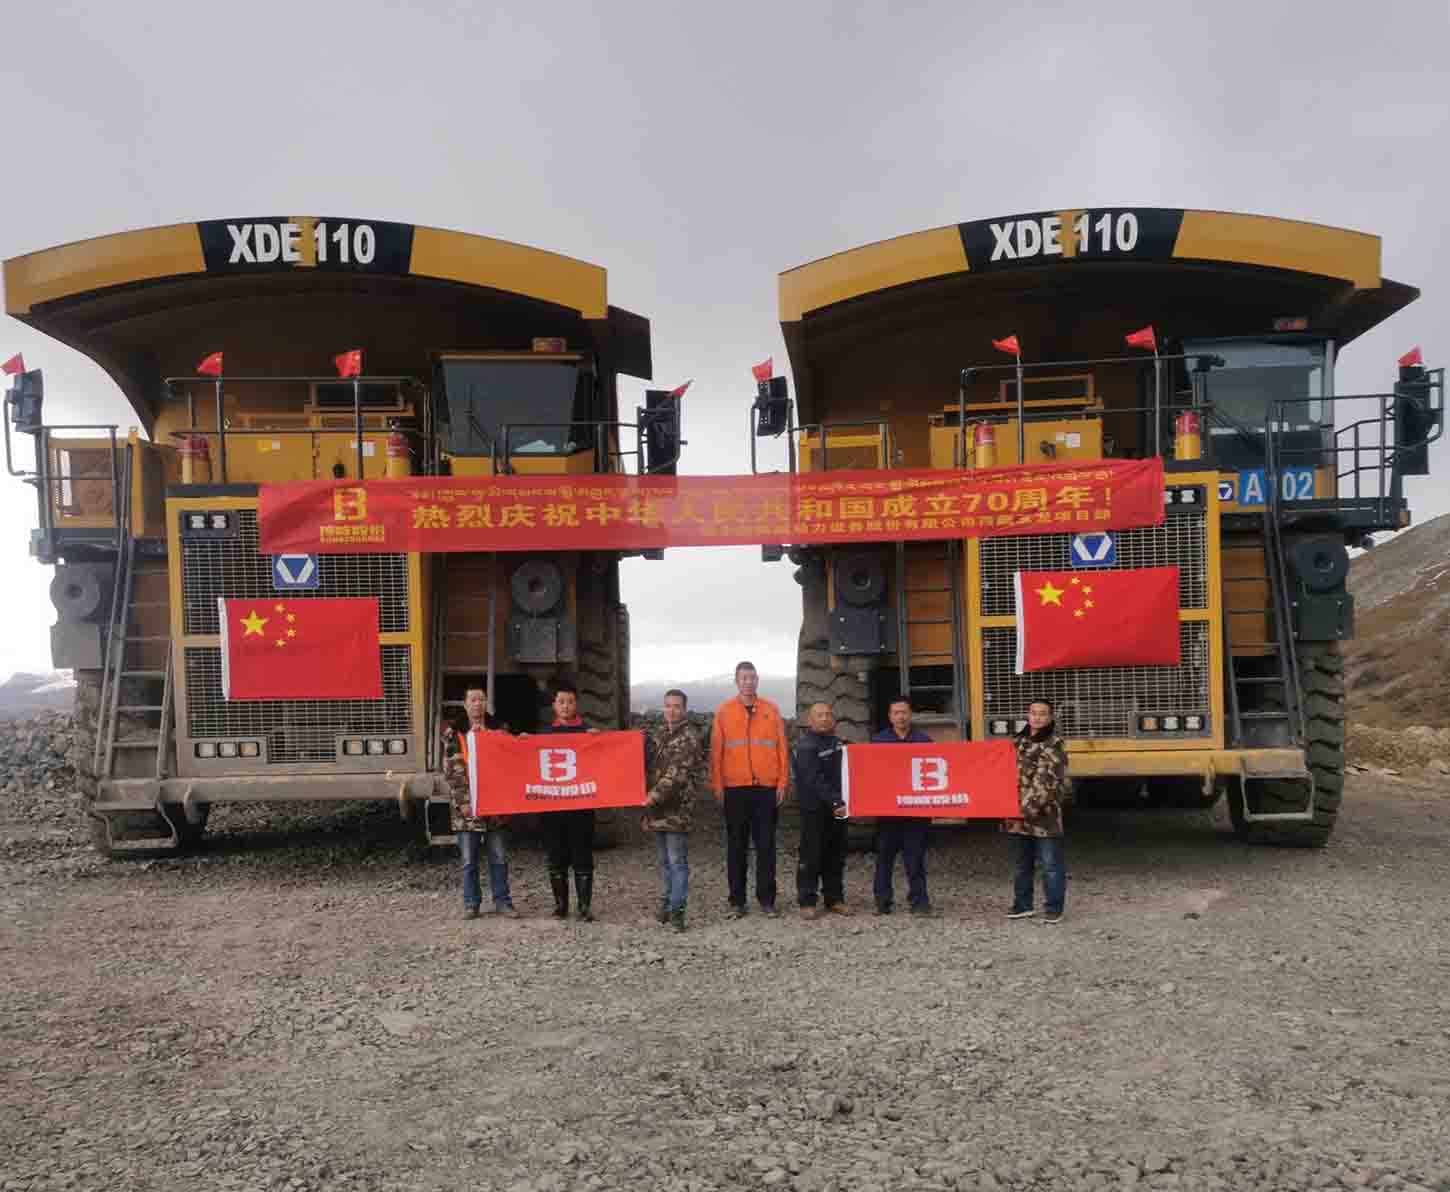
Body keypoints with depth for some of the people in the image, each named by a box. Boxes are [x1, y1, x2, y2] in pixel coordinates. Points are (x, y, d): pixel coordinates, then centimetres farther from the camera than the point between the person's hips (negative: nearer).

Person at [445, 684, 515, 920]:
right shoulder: (454, 734, 2)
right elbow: (451, 770, -3)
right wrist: (462, 801, -11)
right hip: (467, 806, -2)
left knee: (499, 857, 4)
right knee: (469, 860, 3)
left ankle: (502, 901, 13)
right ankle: (471, 904, 13)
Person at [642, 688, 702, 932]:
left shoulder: (689, 738, -9)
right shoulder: (656, 733, 13)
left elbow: (677, 774, -17)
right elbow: (645, 761, 20)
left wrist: (655, 795, -21)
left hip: (676, 808, -7)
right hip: (657, 809, 7)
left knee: (677, 861, -5)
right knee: (666, 861, 16)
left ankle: (676, 909, -2)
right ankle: (668, 902, 25)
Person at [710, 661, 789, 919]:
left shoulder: (771, 710, 7)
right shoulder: (724, 711, 5)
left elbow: (782, 748, 6)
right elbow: (716, 751, 4)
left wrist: (782, 782, 1)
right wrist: (717, 785, -2)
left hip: (766, 788, 0)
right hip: (735, 789, 0)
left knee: (766, 844, 4)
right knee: (737, 846, 5)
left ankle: (767, 898, 13)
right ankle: (737, 901, 11)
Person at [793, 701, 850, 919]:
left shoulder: (836, 741, 14)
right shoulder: (806, 745, -11)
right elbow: (815, 780, -20)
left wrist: (840, 802, 8)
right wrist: (835, 802, -28)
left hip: (836, 808, 7)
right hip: (814, 809, -7)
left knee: (836, 856, 11)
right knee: (811, 856, -4)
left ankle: (835, 899, 20)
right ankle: (807, 902, 2)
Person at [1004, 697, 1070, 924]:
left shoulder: (1054, 744, -9)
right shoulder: (1019, 741, 12)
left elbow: (1051, 783, -14)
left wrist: (1031, 808, -18)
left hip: (1045, 814, -6)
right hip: (1021, 814, 6)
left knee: (1051, 864, 1)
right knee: (1023, 862, 16)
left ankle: (1053, 909, 11)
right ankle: (1022, 905, 26)